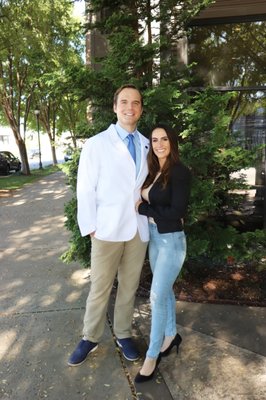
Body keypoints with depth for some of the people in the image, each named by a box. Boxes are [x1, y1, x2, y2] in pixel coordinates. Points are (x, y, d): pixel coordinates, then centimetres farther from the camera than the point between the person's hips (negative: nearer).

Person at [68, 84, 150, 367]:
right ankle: (90, 338, 29)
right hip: (108, 229, -3)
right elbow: (85, 190, -4)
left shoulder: (146, 145, 8)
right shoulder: (96, 144, -4)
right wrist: (90, 227, -9)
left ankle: (123, 335, 34)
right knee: (99, 288, 8)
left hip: (139, 228, 4)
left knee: (129, 287, 15)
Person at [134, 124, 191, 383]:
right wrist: (143, 208, -11)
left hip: (171, 240, -7)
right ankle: (171, 335, 39)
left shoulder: (180, 172, -16)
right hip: (153, 237, 7)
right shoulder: (153, 171, 6)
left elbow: (177, 212, -21)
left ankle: (152, 355, 16)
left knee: (157, 296, -1)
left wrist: (142, 208, -14)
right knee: (164, 290, 19)